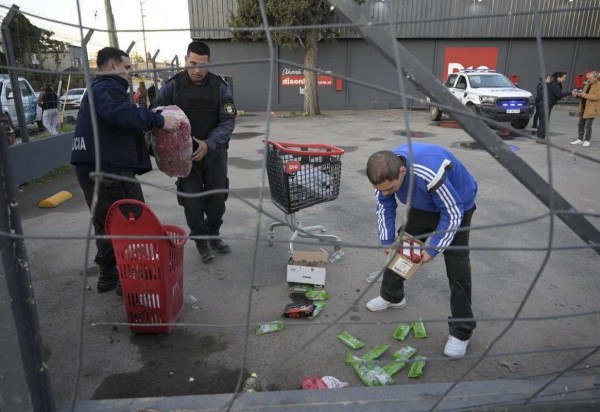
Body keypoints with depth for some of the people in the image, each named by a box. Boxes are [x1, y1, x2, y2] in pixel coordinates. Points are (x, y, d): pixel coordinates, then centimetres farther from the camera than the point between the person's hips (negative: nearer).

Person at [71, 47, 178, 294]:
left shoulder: (97, 89, 25)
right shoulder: (107, 88, -10)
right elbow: (122, 114, -32)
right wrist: (159, 121, -27)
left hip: (92, 169, 10)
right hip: (111, 170, -10)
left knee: (106, 223, 19)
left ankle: (108, 277, 30)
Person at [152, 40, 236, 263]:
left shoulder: (220, 86, -4)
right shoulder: (173, 85, -5)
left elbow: (228, 120, -8)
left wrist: (208, 144, -21)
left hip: (215, 152, 1)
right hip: (185, 154, -1)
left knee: (217, 198, 11)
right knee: (192, 201, 2)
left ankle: (213, 235, 33)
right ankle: (200, 240, 23)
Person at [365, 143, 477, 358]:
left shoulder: (430, 175, -45)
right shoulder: (386, 171, -24)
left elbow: (453, 215, -30)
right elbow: (385, 207, -6)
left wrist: (433, 249, -24)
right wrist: (387, 241, -6)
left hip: (456, 206, -6)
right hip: (424, 205, 6)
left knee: (457, 266, -9)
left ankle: (462, 331, 4)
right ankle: (392, 295, 32)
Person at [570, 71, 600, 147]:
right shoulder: (587, 85, 14)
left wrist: (585, 95, -24)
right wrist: (578, 94, 1)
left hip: (591, 109, -8)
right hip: (583, 108, 8)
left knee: (587, 126, -4)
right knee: (580, 124, 10)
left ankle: (587, 140, 8)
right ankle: (580, 139, 20)